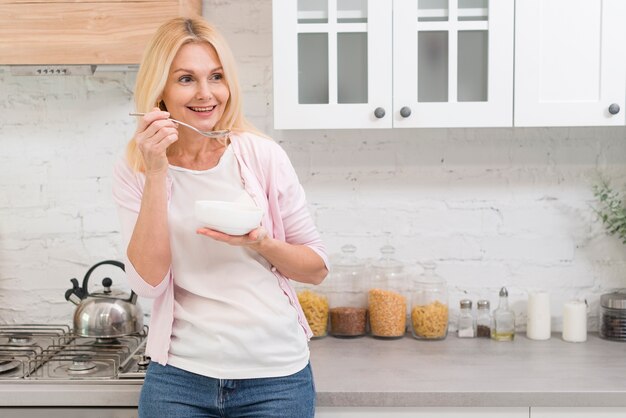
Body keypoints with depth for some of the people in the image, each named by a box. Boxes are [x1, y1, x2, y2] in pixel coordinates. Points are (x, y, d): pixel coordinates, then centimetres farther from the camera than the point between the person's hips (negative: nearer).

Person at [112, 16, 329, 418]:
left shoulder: (263, 155, -7)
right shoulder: (133, 170, -2)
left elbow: (317, 268, 0)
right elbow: (149, 281, -13)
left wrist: (260, 242, -18)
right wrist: (156, 173, -18)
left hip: (275, 374, 0)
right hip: (179, 376, 1)